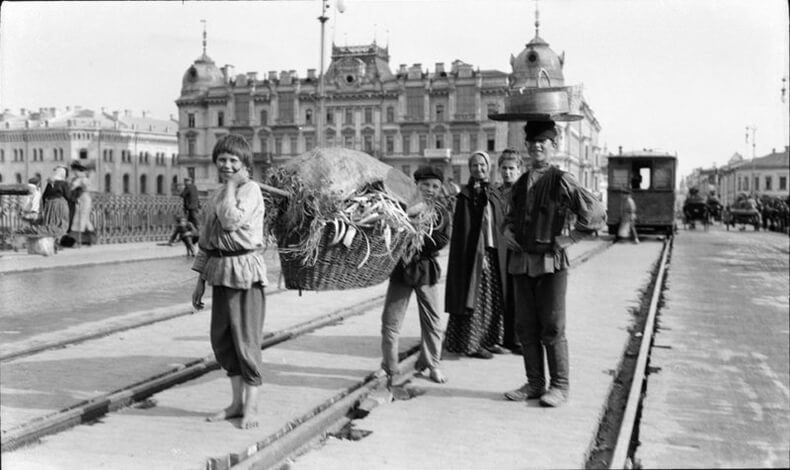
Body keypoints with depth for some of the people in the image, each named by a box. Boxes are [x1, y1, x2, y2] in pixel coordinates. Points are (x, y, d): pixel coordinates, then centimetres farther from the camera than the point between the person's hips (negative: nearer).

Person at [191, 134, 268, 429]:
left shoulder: (251, 190, -7)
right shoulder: (216, 196, 16)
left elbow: (232, 220, -25)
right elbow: (206, 239, 19)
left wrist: (231, 185, -13)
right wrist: (201, 280, 17)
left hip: (245, 271, -8)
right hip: (220, 271, 8)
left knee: (246, 339, -3)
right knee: (221, 339, 11)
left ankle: (251, 408, 9)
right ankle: (237, 402, 25)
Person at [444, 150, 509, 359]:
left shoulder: (494, 194, 12)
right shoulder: (466, 195, -5)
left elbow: (500, 225, 13)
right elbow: (462, 229, -10)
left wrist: (502, 253, 6)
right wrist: (478, 254, -18)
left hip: (494, 253, 6)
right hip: (473, 253, -6)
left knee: (494, 301, 10)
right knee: (475, 299, -3)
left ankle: (489, 340, 20)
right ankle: (470, 344, 4)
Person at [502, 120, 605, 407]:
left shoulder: (561, 181, -7)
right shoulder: (520, 184, 12)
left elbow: (595, 212, -10)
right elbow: (510, 216, 28)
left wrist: (571, 238, -9)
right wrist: (507, 230, 7)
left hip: (551, 261, -6)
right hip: (521, 261, 7)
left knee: (552, 328, -1)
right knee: (525, 327, 10)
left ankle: (559, 386, 10)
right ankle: (534, 383, 21)